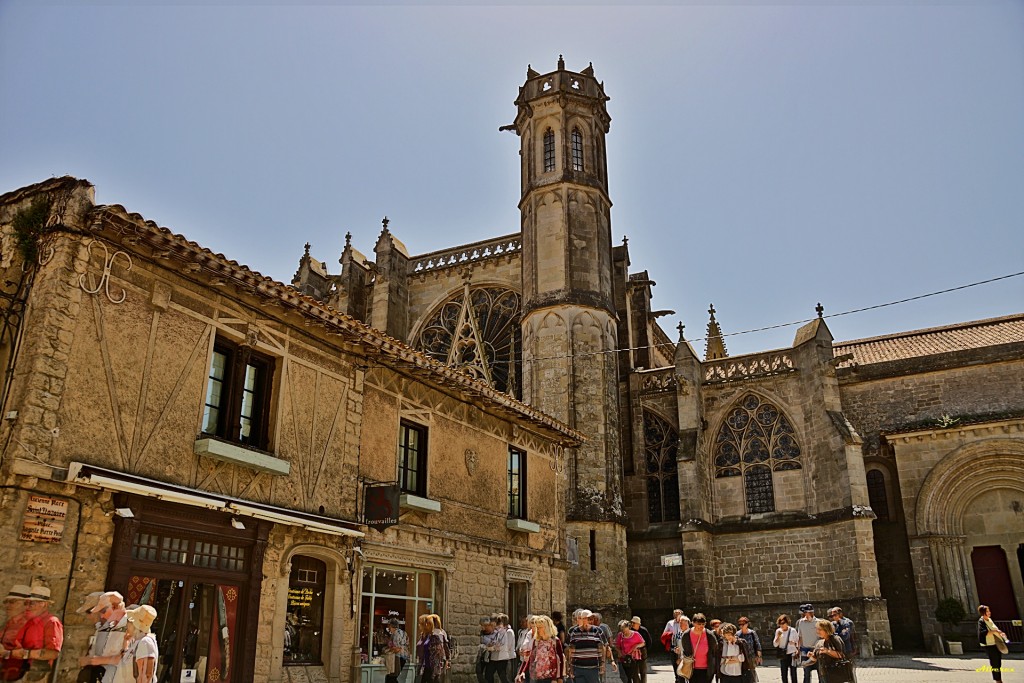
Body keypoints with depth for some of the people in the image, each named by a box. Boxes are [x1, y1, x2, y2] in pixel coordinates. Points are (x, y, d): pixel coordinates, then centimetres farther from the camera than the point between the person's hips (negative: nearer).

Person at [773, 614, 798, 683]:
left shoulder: (793, 630, -6)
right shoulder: (778, 631, -1)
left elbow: (797, 642, 6)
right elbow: (775, 644, -2)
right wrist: (778, 636, -16)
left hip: (792, 655, -2)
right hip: (783, 656, 2)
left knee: (793, 674, 0)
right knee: (783, 675, 9)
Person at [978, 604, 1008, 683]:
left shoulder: (989, 619, 10)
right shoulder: (981, 621, -15)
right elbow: (982, 632, -28)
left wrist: (1000, 633, 5)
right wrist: (993, 631, -28)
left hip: (997, 644, 9)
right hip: (989, 645, -9)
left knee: (999, 663, 16)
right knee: (994, 663, -3)